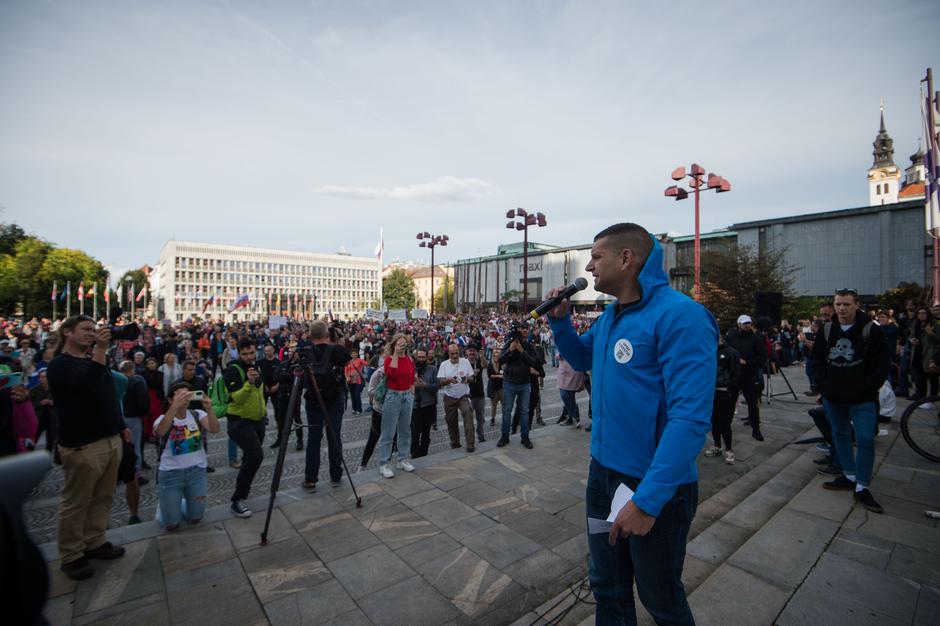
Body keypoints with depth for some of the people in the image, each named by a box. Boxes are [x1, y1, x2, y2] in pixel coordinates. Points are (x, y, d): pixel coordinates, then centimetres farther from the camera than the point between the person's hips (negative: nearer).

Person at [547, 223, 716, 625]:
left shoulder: (679, 316, -21)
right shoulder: (610, 316, 4)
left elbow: (691, 418, -26)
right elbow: (581, 358, 20)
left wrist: (647, 500, -27)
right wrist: (559, 319, 3)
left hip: (654, 485, -6)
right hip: (603, 469, 7)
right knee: (607, 586, 23)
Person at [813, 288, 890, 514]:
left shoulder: (871, 330, -8)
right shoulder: (827, 330, 3)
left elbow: (881, 366, -6)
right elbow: (818, 360, 10)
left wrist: (867, 389, -11)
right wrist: (824, 385, 1)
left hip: (862, 399, -4)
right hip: (832, 397, 4)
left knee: (865, 441, -4)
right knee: (840, 435, 14)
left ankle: (862, 488, 7)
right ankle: (850, 476, 29)